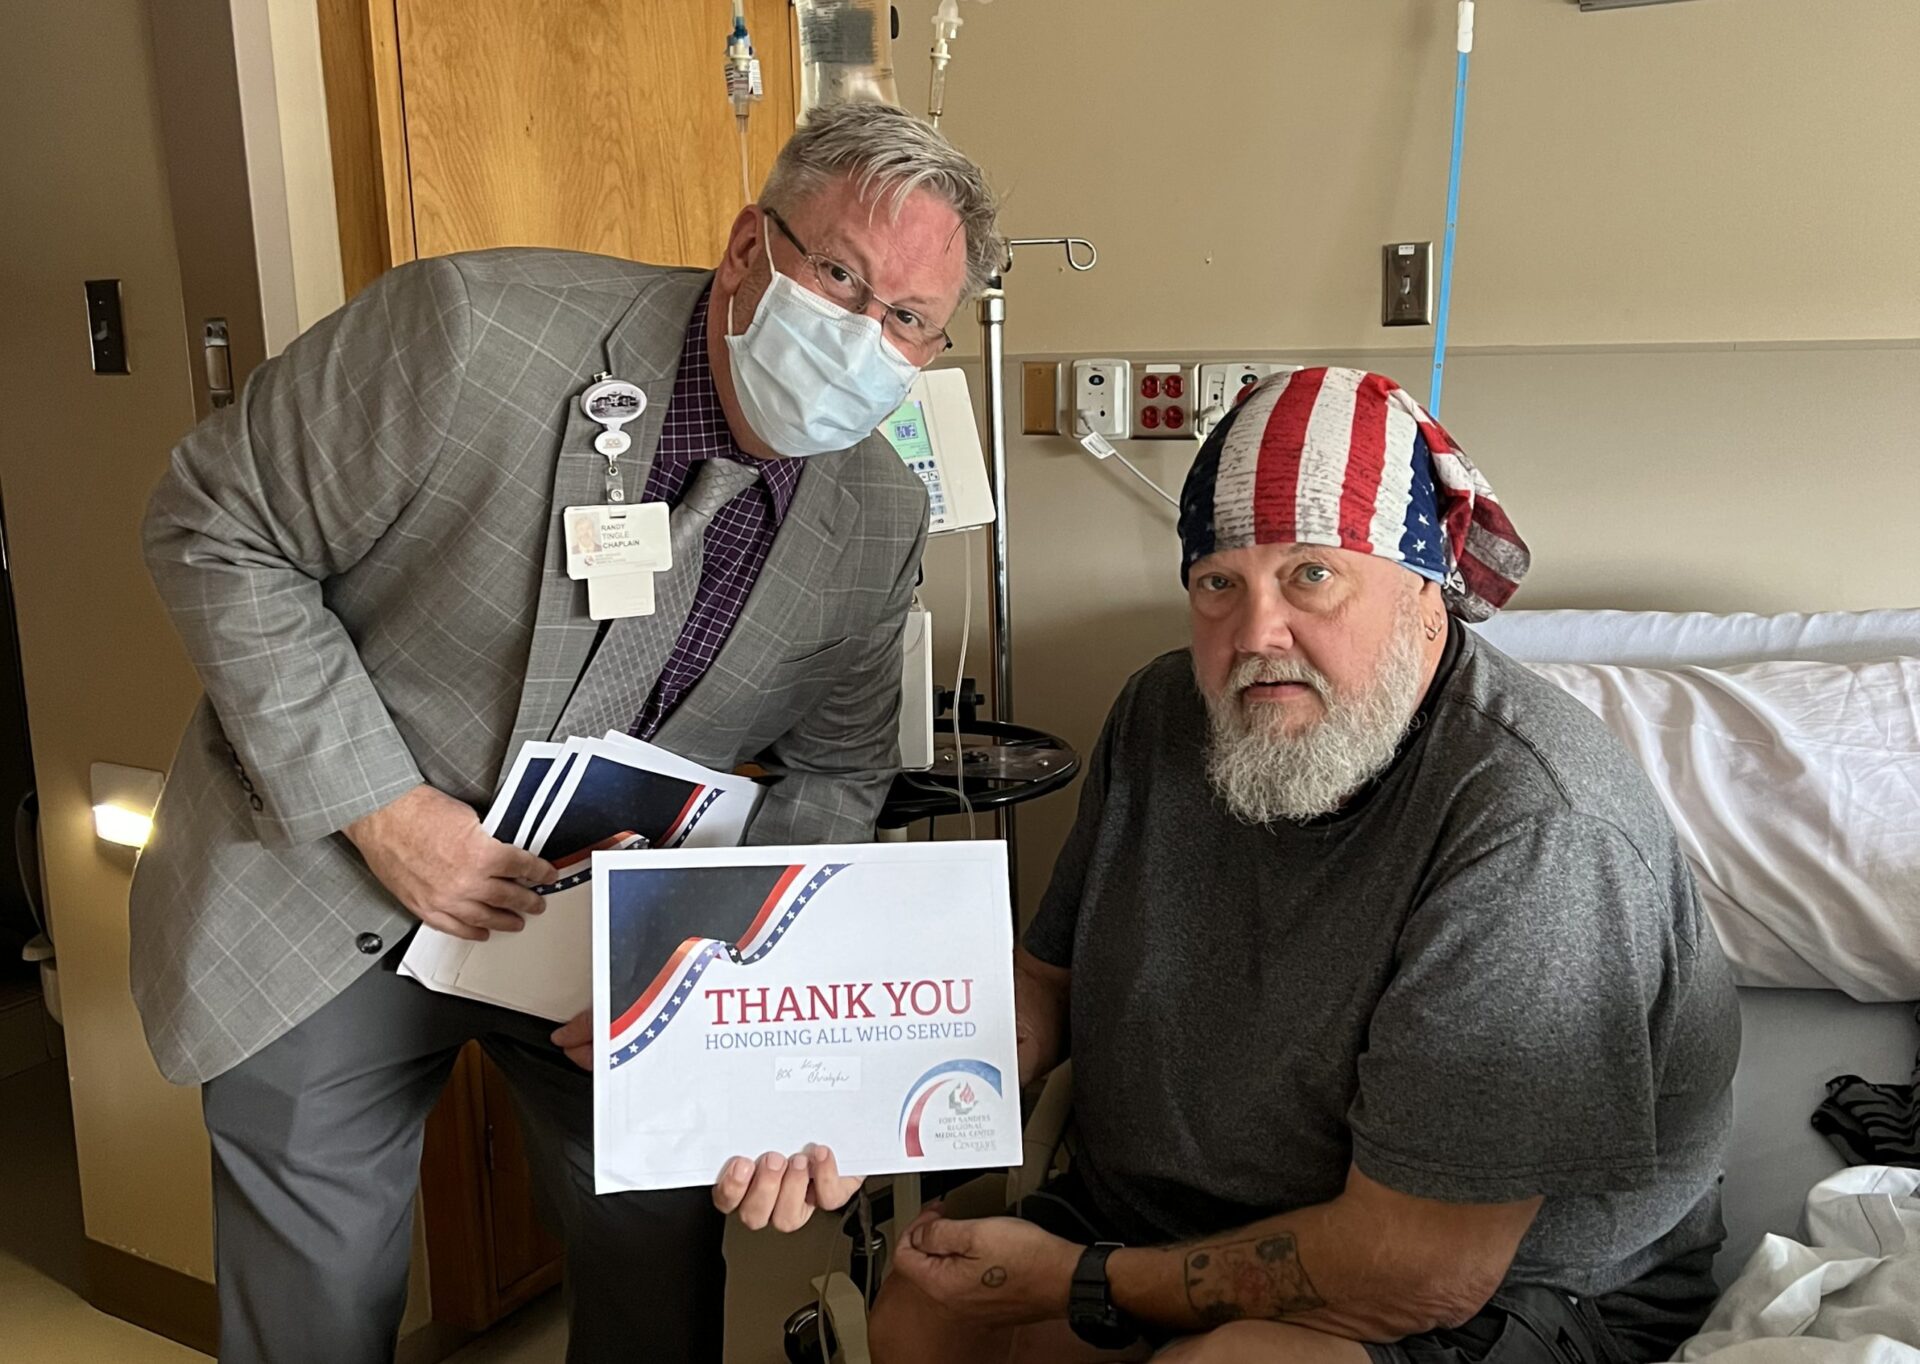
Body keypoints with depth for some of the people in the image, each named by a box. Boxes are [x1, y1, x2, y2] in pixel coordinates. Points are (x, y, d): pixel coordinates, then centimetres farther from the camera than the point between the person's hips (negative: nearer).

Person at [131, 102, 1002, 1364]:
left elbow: (836, 774, 2)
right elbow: (217, 529, -15)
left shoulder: (881, 522, -10)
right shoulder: (472, 326, -24)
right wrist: (380, 808, -21)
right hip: (326, 883, -2)